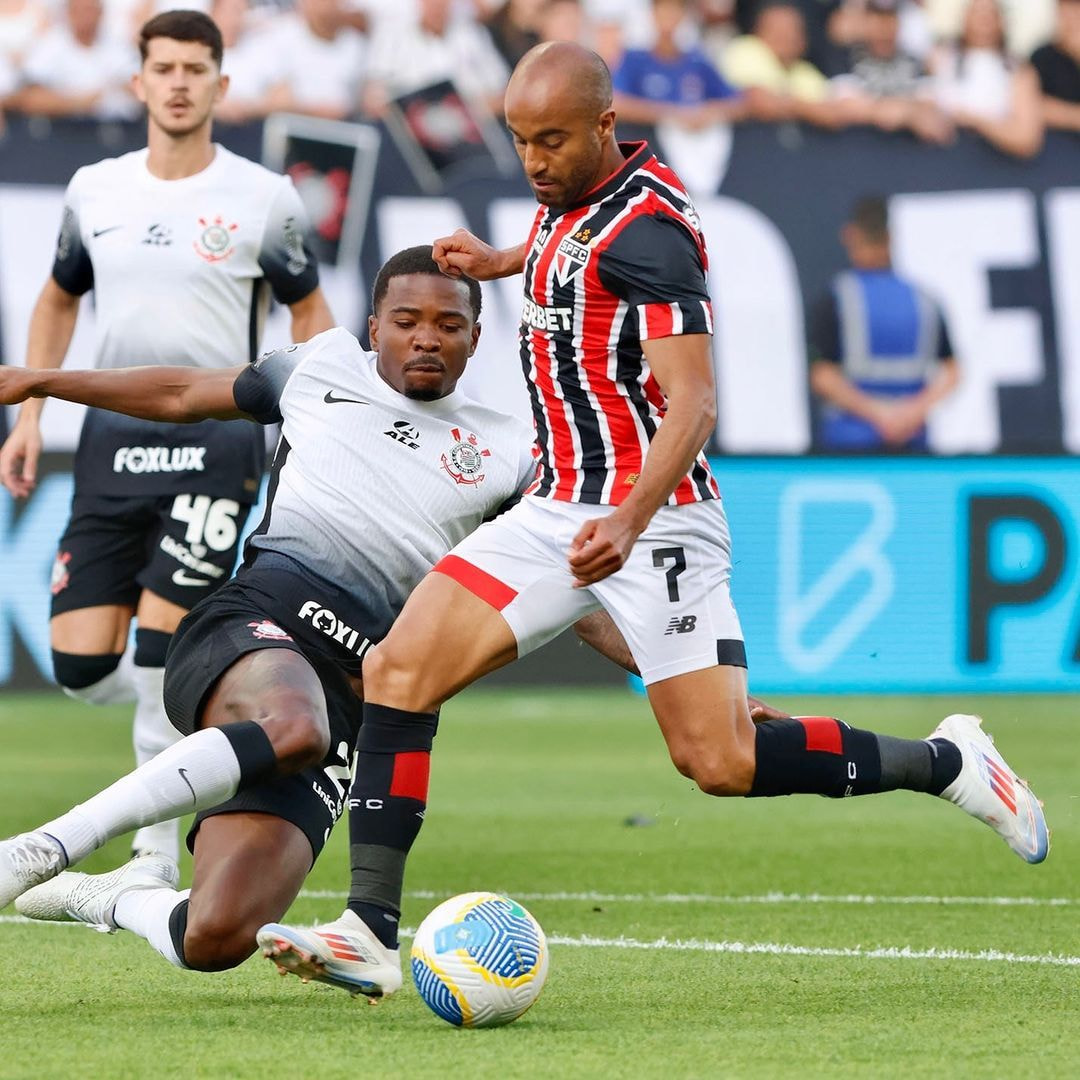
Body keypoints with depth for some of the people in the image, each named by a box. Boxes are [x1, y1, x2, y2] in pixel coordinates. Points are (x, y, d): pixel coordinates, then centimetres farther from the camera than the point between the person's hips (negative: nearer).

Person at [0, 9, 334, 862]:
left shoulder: (264, 199, -2)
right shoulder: (94, 191, 8)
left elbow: (310, 314, 8)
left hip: (217, 444, -4)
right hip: (113, 439, 4)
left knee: (158, 647, -14)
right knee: (80, 666, -3)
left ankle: (156, 855, -3)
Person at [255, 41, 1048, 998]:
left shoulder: (643, 226, -17)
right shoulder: (570, 200, 10)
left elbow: (693, 404, -25)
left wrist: (628, 521, -38)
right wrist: (501, 261, 34)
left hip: (650, 519, -8)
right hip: (556, 511, 8)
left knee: (722, 764, -11)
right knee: (397, 670, -8)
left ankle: (948, 762, 12)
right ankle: (369, 929, -11)